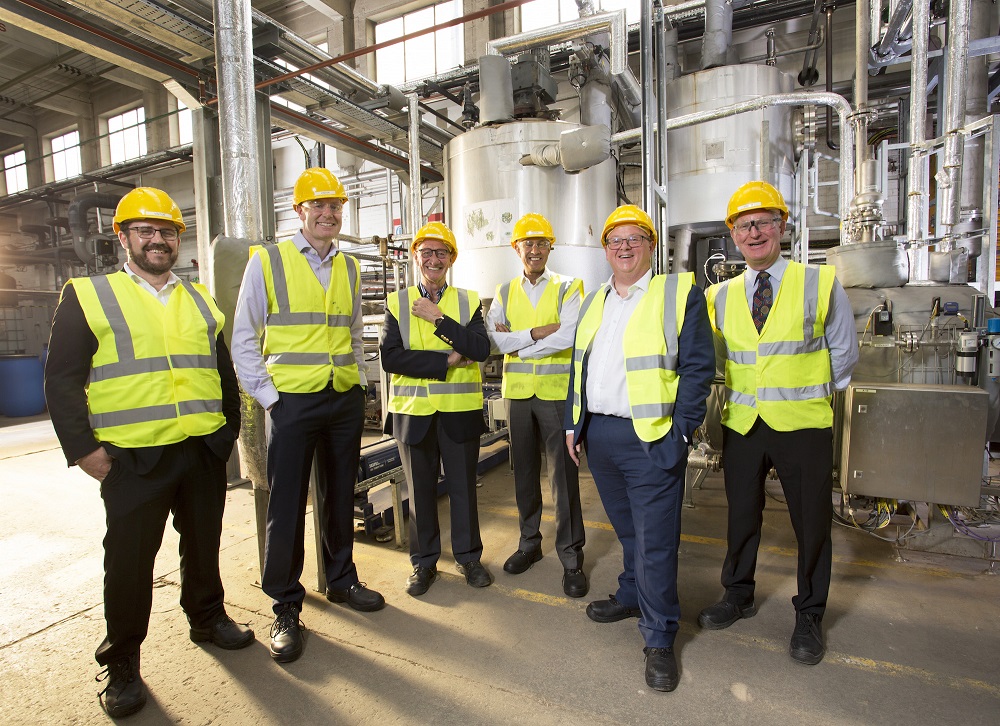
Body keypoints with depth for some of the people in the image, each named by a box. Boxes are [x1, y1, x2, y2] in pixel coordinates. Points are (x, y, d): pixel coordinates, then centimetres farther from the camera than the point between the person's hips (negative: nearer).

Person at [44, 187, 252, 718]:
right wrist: (82, 449, -9)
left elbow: (223, 371, 16)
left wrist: (229, 428, 9)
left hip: (205, 452, 4)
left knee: (204, 543, 16)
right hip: (134, 457, -3)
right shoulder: (87, 296, 2)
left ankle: (207, 616, 38)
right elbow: (62, 380, -3)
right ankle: (121, 662, 26)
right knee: (129, 557, 7)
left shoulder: (200, 300, 13)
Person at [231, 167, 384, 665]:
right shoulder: (267, 261, -2)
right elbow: (244, 340, -2)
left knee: (340, 496, 15)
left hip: (346, 399, 4)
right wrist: (266, 395, -8)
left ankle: (342, 581, 34)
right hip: (293, 400, -4)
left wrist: (359, 380, 11)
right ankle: (285, 608, 21)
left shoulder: (349, 268, 12)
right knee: (286, 506, 3)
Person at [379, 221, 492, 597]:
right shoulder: (397, 302, 4)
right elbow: (389, 357, -10)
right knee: (420, 489, 12)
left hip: (460, 410, 0)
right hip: (413, 410, 0)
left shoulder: (469, 301, 5)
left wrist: (439, 318, -16)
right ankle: (423, 562, 29)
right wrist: (447, 360, -15)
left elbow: (481, 350, -11)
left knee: (463, 485, 11)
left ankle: (468, 556, 30)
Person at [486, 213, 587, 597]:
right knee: (524, 471, 14)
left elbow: (568, 337, -15)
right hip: (518, 392, 4)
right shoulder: (504, 292, 11)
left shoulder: (567, 288, 1)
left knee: (564, 474, 0)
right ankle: (529, 541, 32)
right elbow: (496, 338, -5)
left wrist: (517, 343, -10)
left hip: (557, 392, -3)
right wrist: (539, 332, -15)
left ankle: (571, 557, 14)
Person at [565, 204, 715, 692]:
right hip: (598, 434, 6)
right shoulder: (593, 301, 13)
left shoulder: (679, 292, -5)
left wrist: (680, 430, -12)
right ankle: (633, 596, 42)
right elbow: (578, 366, 16)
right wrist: (574, 423, 12)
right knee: (627, 529, 21)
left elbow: (698, 366, -8)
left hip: (650, 438, -5)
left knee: (656, 539, 2)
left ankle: (659, 638, 19)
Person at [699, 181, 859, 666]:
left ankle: (809, 616, 33)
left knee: (811, 522, 10)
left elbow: (843, 354, 6)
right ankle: (738, 596, 37)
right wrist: (742, 390, 7)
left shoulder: (821, 284, -3)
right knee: (741, 515, 15)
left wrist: (806, 391, 7)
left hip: (803, 425, -2)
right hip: (741, 424, 3)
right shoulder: (720, 296, 4)